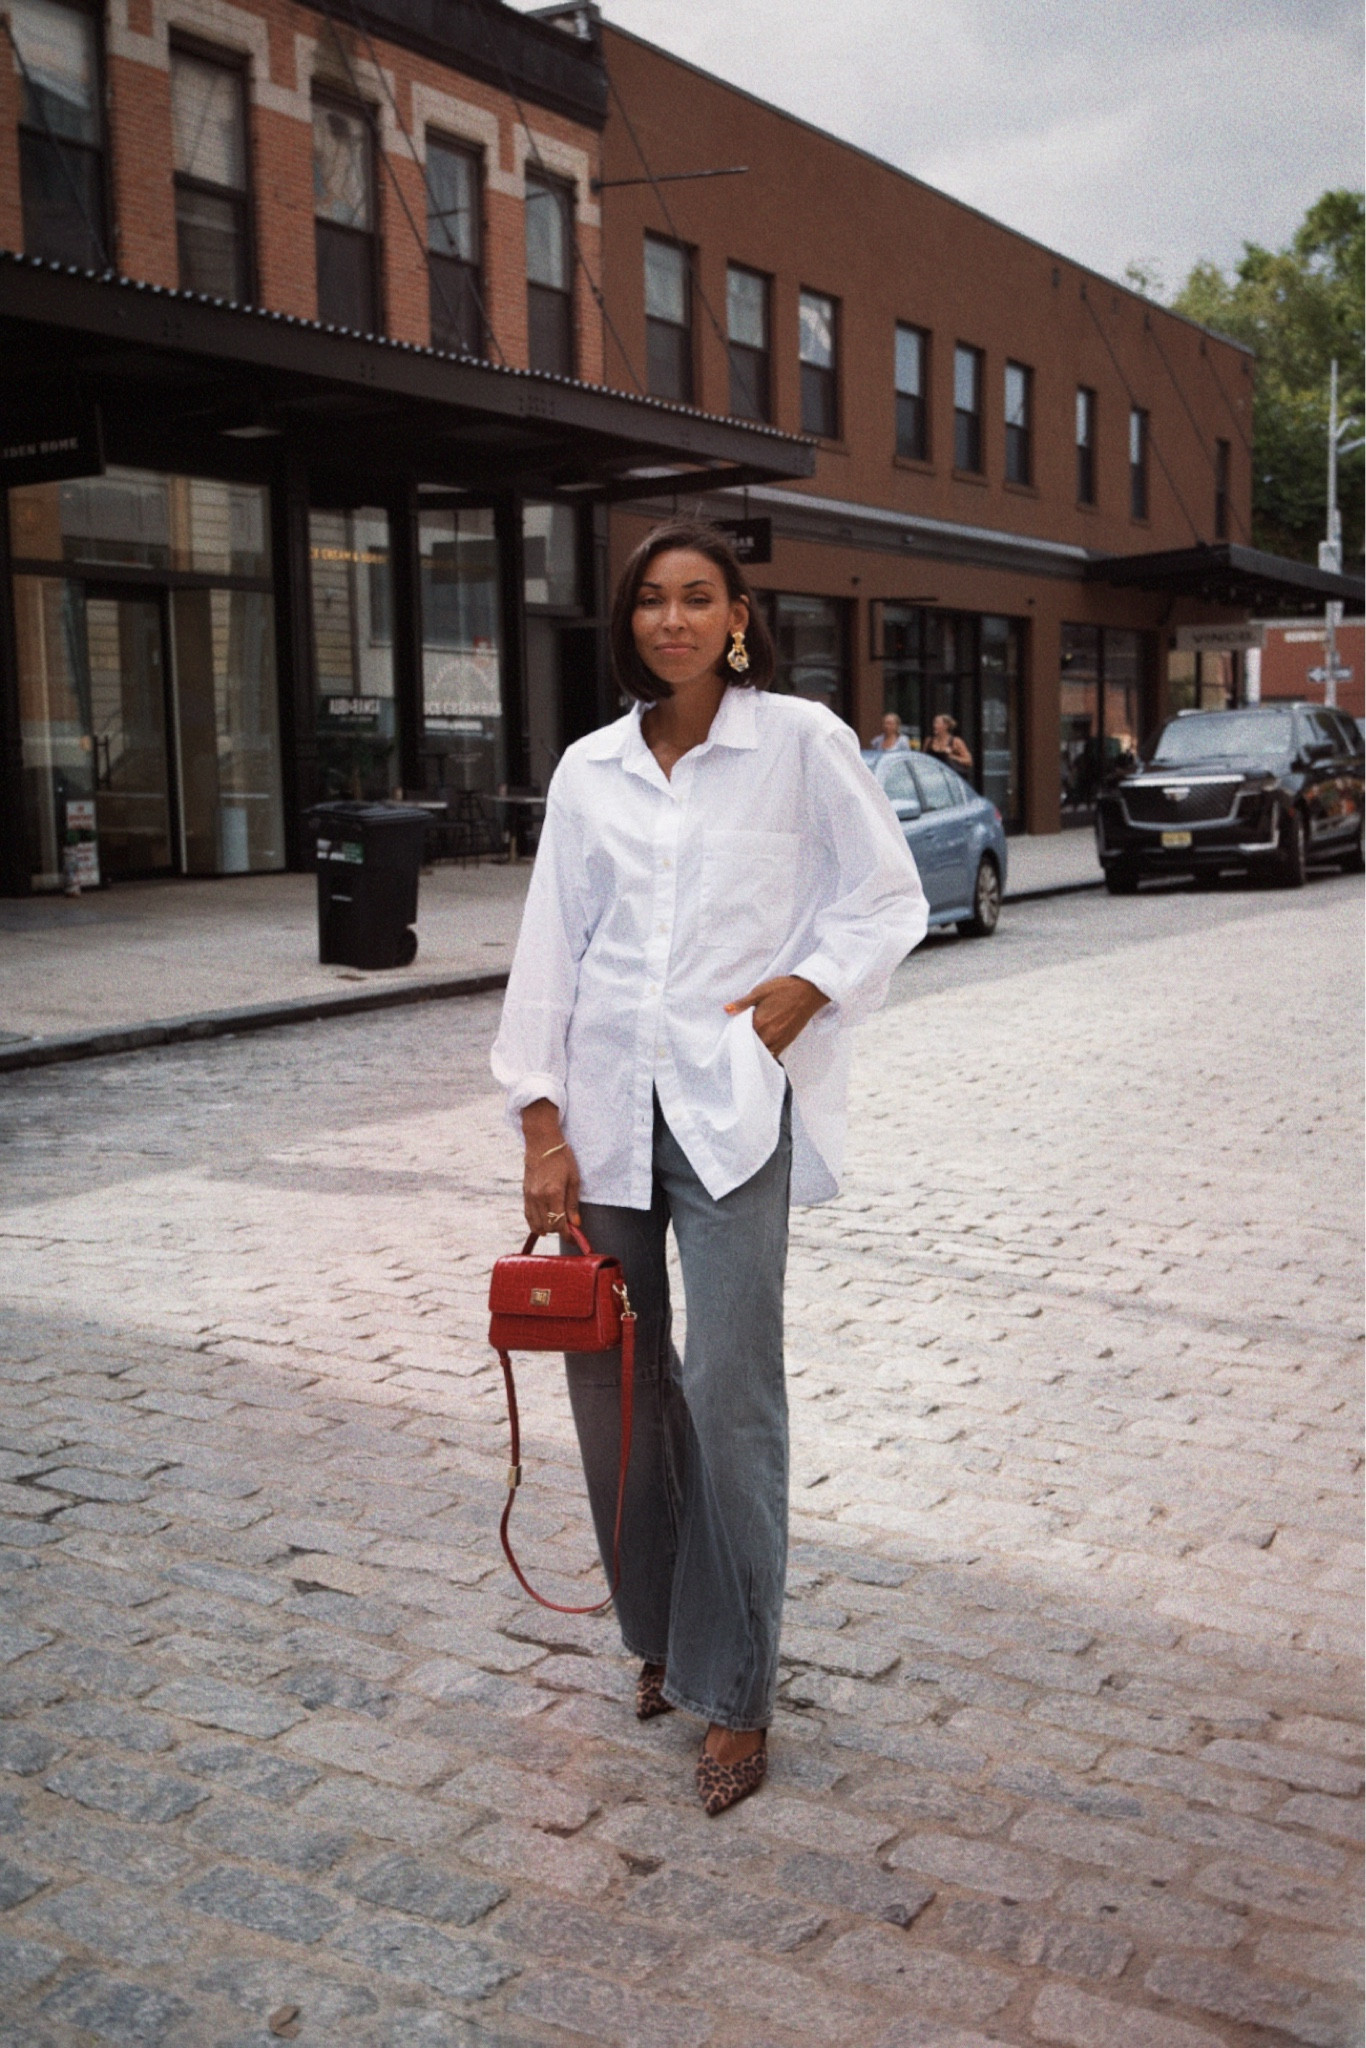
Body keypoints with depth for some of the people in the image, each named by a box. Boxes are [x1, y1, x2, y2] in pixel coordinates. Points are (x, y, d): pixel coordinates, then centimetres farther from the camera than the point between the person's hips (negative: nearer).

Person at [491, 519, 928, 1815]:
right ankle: (658, 1631, 30)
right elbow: (550, 947, 7)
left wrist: (808, 985, -10)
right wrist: (541, 1126, 1)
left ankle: (733, 1688, 8)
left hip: (734, 1104, -3)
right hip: (604, 1104, 4)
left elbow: (889, 899, 6)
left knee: (728, 1391, -7)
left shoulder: (800, 743, 1)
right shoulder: (590, 770, 10)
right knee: (613, 1380, 9)